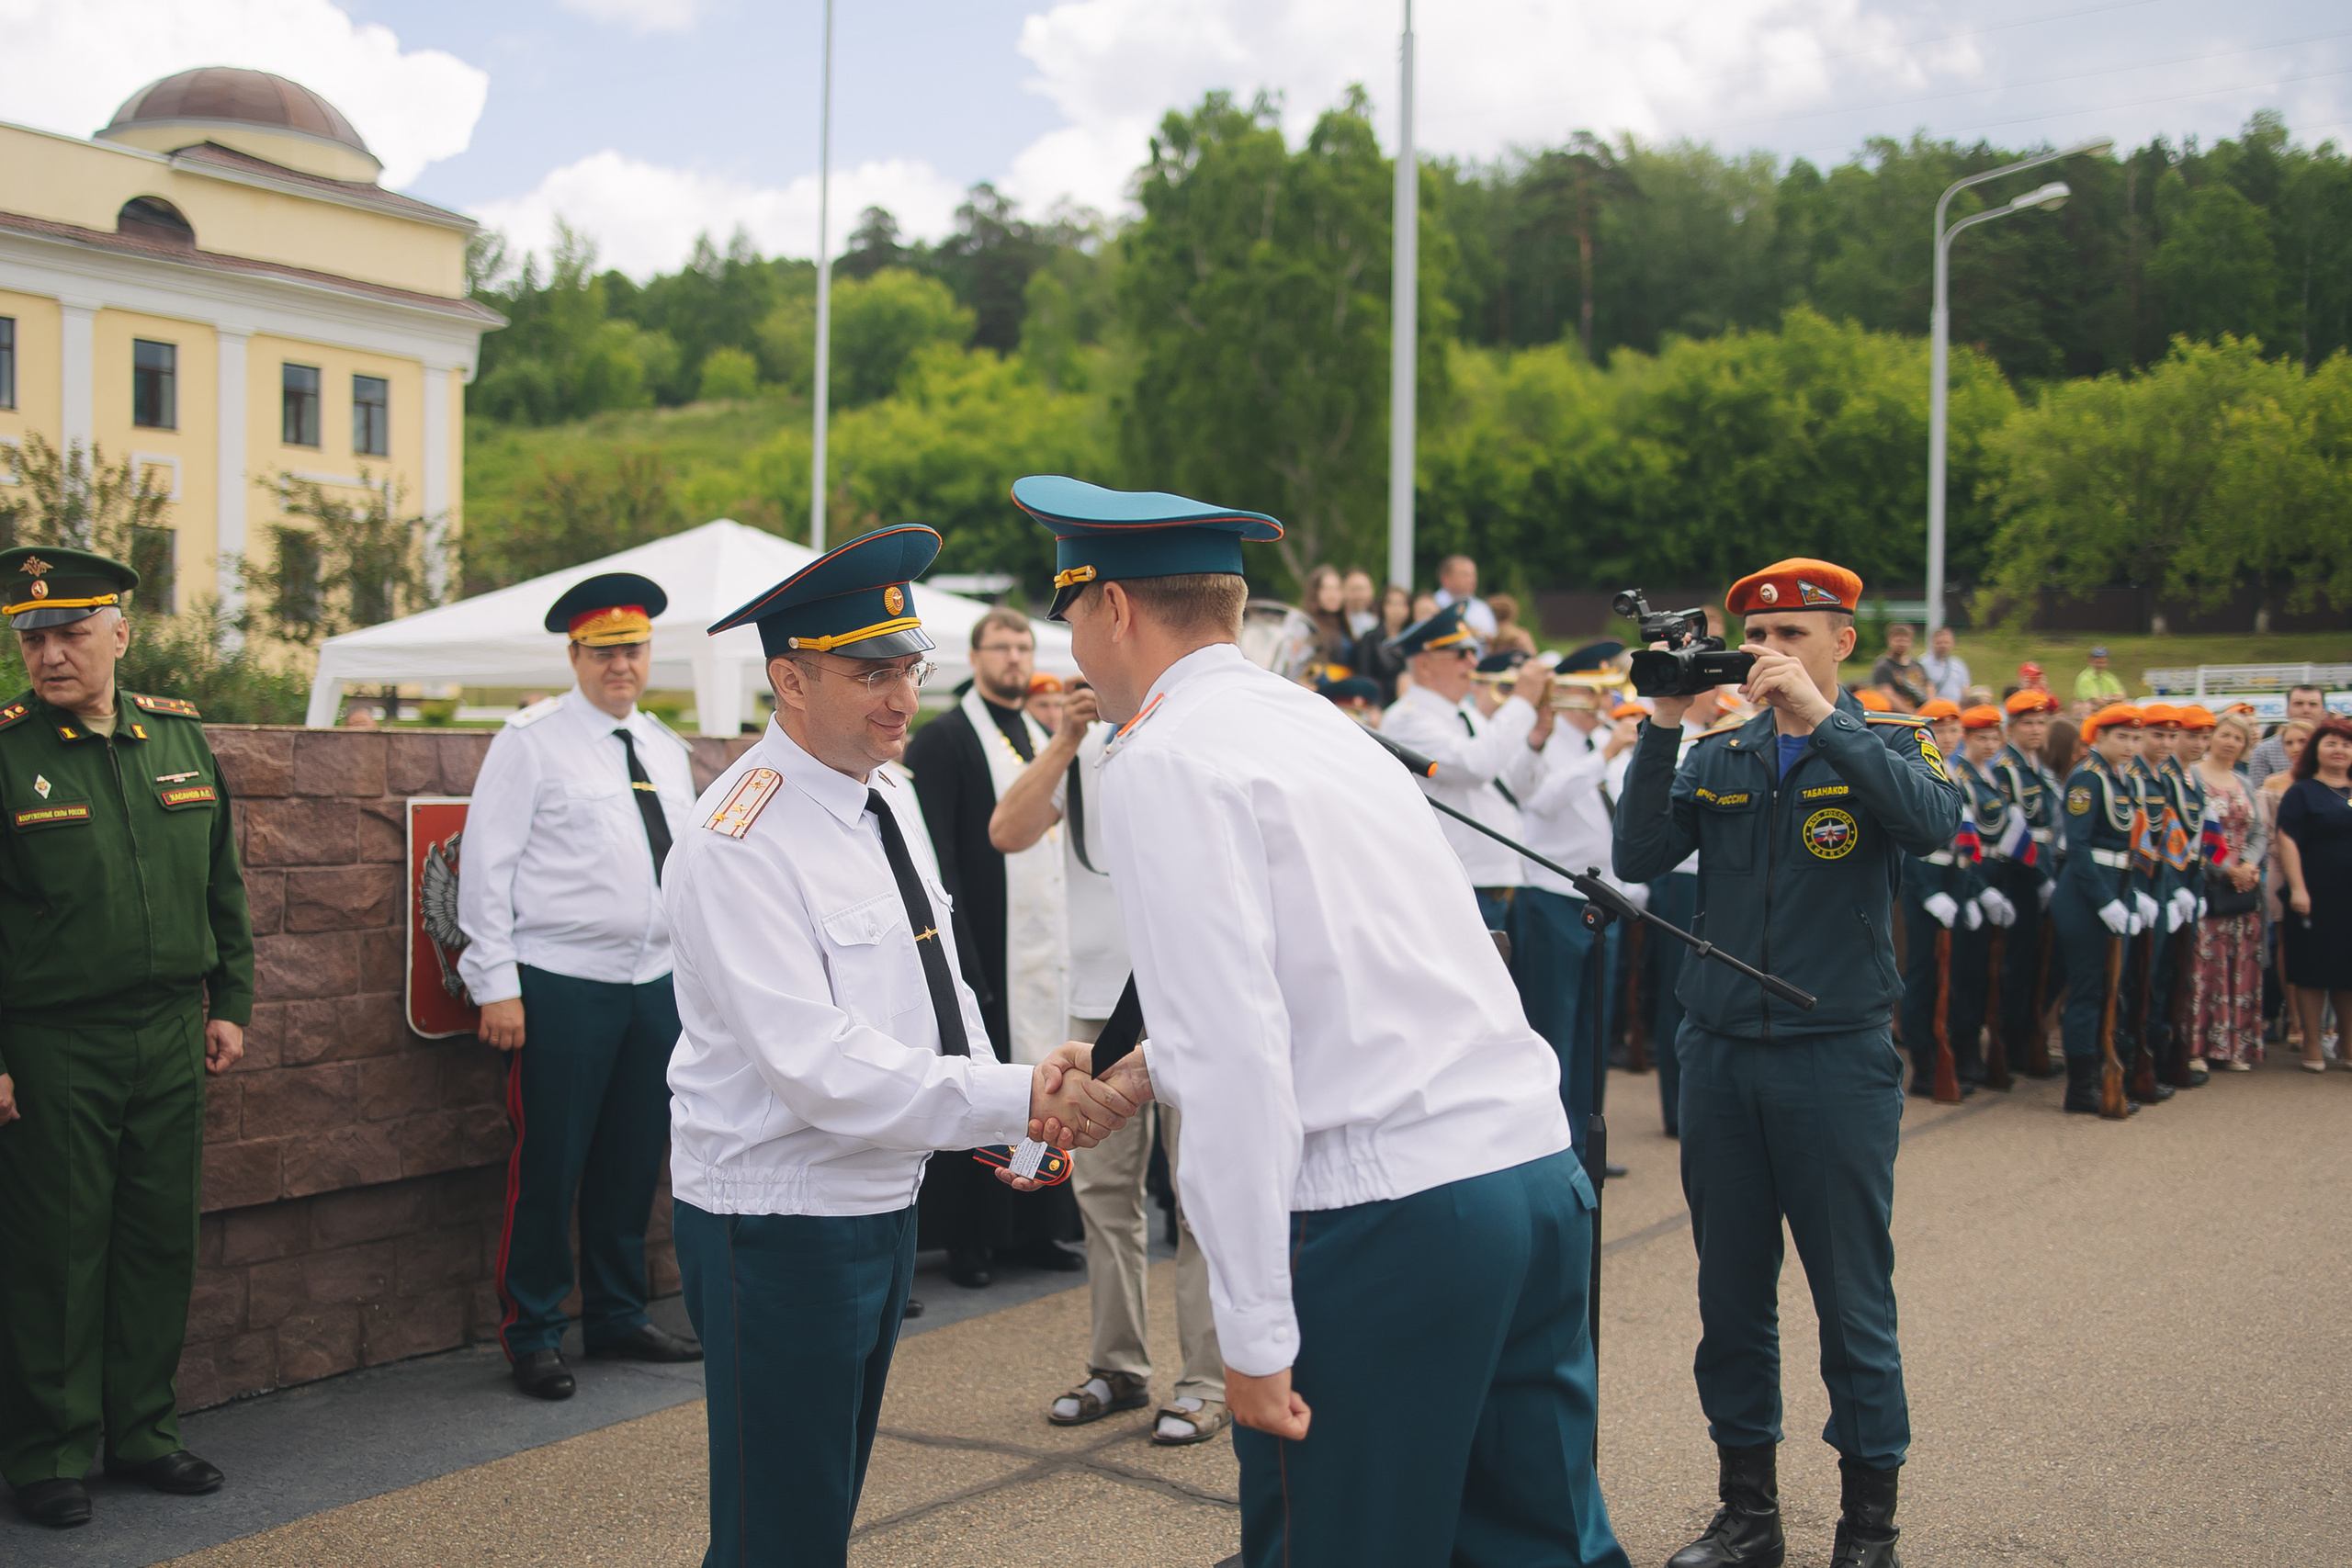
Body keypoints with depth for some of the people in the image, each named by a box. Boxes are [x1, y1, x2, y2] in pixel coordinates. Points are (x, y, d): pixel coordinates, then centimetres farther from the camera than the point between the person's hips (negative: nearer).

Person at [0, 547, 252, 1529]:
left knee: (161, 1238, 11)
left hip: (170, 1036, 5)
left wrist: (230, 1003, 11)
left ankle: (143, 1431, 25)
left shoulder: (179, 737, 6)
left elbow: (222, 884, 14)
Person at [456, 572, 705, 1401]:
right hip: (561, 986, -6)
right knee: (548, 1163, -2)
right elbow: (486, 865, -7)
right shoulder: (531, 741, -4)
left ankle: (617, 1314, 27)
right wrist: (496, 985, -11)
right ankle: (532, 1334, 13)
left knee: (634, 1159, 12)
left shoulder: (667, 749, 14)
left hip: (658, 984, 6)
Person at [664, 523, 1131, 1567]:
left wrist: (1015, 1099, -1)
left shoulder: (890, 799, 6)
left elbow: (937, 985, 16)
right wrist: (1017, 1100, -29)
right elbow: (819, 1067, -27)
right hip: (782, 1218, -8)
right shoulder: (739, 843, -22)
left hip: (885, 1201, 9)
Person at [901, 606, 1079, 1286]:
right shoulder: (942, 739, -5)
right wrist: (956, 951, -17)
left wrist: (1069, 939, 12)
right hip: (985, 949, -6)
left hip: (1047, 944, 6)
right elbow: (934, 855, -11)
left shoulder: (1045, 739, 17)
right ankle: (971, 1239, 10)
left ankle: (1039, 1227, 19)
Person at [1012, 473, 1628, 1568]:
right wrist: (1153, 1067, 38)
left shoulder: (1164, 761, -9)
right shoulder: (1318, 723, 17)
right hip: (1538, 1162, 8)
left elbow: (1239, 1058, -18)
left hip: (1384, 1220, -8)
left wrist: (1253, 1332, -14)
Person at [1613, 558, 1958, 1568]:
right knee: (1731, 1296, 10)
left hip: (1838, 1059, -3)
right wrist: (1665, 725, -10)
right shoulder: (1716, 757, 10)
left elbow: (1933, 824, -21)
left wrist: (1820, 715, -23)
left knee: (1854, 1299, 3)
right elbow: (1639, 858, -4)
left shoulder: (1886, 746, 2)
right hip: (1718, 1057, 3)